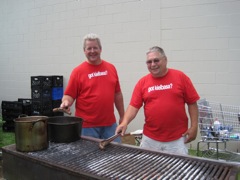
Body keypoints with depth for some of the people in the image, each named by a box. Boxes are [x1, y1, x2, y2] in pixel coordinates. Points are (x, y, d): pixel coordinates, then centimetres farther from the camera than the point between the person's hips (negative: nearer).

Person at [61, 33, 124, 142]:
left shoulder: (111, 68, 6)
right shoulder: (78, 71, -5)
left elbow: (117, 94, 11)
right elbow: (69, 95, -3)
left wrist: (122, 116, 12)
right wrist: (66, 102, -25)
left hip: (110, 124, 4)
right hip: (87, 126, -3)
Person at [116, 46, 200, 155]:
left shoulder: (180, 77, -2)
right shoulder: (142, 82, 2)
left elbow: (192, 103, 0)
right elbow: (133, 106, -2)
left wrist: (194, 127, -5)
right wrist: (124, 122, -17)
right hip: (150, 139, 2)